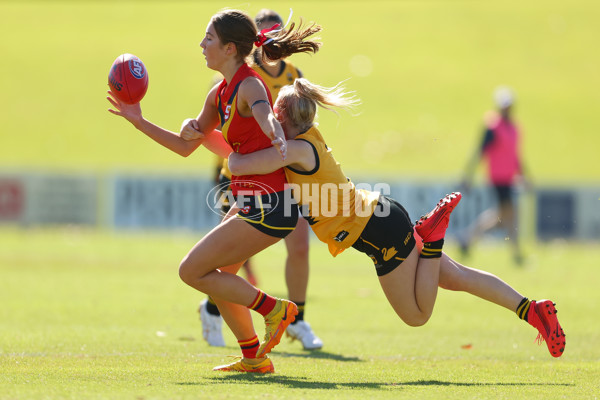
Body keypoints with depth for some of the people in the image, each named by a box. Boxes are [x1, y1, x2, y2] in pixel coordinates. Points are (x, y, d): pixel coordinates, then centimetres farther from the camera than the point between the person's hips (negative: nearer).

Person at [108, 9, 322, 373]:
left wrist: (278, 139, -63)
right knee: (216, 274, 22)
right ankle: (254, 358, 28)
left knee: (192, 271, -5)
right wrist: (138, 121, 11)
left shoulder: (250, 87, -16)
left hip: (267, 207, -10)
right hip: (252, 203, 10)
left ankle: (274, 309, 0)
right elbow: (186, 146, 19)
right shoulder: (220, 94, 11)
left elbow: (266, 117, -40)